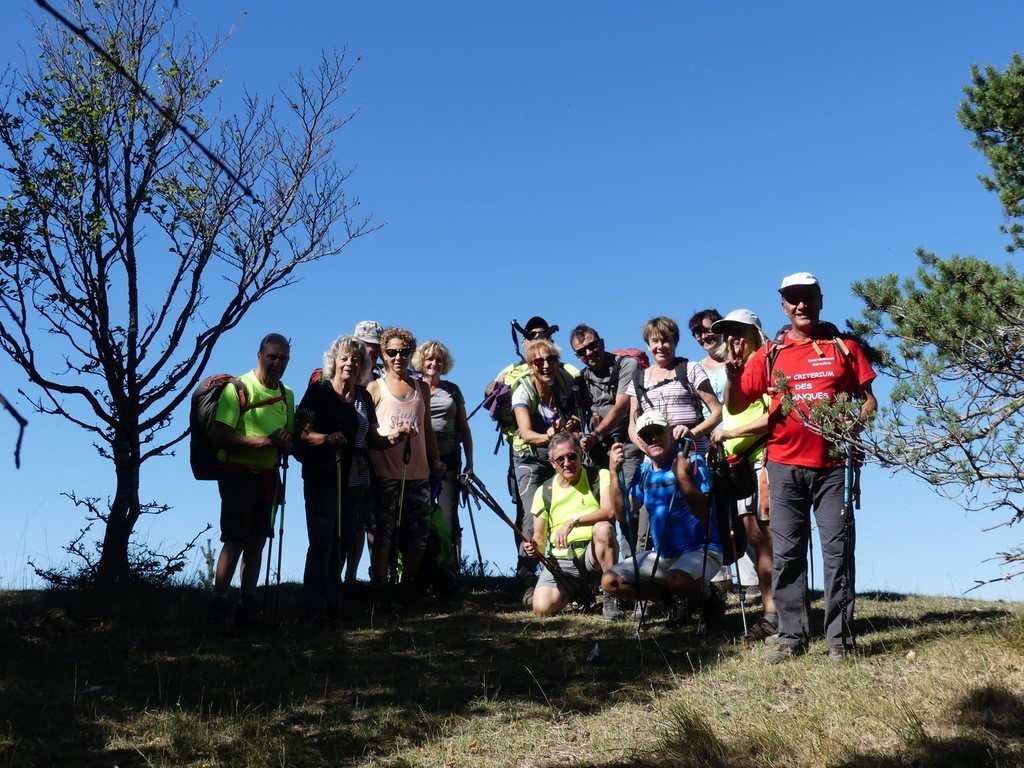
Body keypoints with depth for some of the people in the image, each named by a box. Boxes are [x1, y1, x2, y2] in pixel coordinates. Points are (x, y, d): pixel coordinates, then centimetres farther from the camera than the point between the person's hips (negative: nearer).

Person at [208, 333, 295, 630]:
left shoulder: (286, 394, 11)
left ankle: (247, 606, 16)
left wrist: (286, 442, -5)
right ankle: (218, 607, 2)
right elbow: (220, 437, -19)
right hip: (238, 474, -6)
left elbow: (291, 436, 20)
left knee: (257, 543, 9)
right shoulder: (239, 388, -11)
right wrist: (266, 440, -24)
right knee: (235, 541, -7)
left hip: (268, 476, 6)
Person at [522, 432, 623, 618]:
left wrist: (573, 522, -31)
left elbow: (613, 512, -21)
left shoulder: (600, 477, -3)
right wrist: (534, 548, -13)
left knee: (603, 528, -34)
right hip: (561, 562, 3)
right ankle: (577, 592, 16)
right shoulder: (544, 492, 7)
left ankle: (612, 595, -17)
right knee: (541, 608, -21)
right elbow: (539, 537, 10)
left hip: (594, 556, -3)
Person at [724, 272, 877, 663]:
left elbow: (868, 398, 10)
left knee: (838, 550, -1)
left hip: (833, 464, -1)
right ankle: (791, 637, 10)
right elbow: (735, 406, 6)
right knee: (787, 553, 3)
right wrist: (733, 373, -13)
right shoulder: (769, 354, 9)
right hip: (785, 465, 1)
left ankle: (839, 638, 5)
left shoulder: (844, 347, 9)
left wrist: (858, 421, -11)